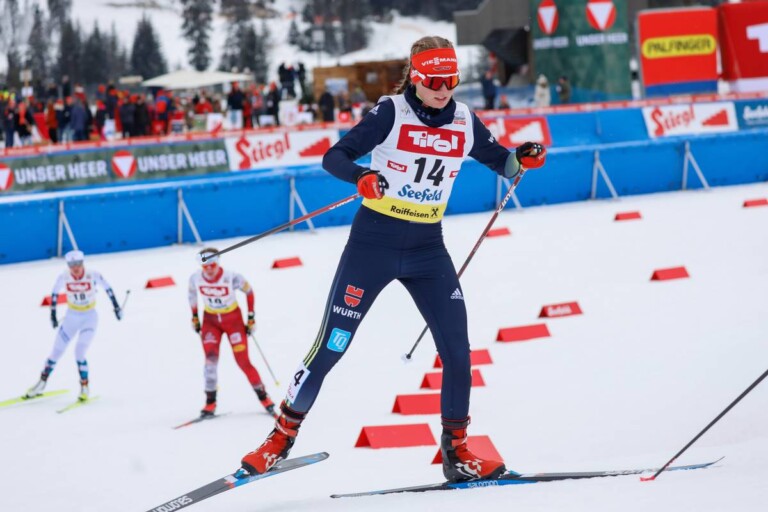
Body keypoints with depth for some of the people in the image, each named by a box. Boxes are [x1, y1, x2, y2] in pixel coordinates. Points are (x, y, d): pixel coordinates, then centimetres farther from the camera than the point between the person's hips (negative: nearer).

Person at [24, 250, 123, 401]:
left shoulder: (93, 276, -20)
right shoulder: (63, 278, -15)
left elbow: (107, 288, -3)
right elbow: (55, 293, 3)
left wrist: (116, 307, 3)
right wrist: (53, 314, 6)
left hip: (90, 317, -3)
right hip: (71, 317, 3)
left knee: (79, 352, -18)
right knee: (56, 352, 7)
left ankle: (84, 387, -3)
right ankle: (42, 383, 23)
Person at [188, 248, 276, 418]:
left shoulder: (231, 278, -25)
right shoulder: (196, 278, -17)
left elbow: (248, 290, -8)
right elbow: (192, 293, 6)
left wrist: (251, 317, -6)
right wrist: (194, 317, 11)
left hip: (233, 319, -2)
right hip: (210, 320, 2)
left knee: (243, 360, -6)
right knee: (211, 358, -16)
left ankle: (263, 397, 9)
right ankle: (210, 402, -9)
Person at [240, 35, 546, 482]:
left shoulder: (464, 122, 1)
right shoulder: (391, 113, -10)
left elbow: (501, 161, 14)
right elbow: (334, 156, -14)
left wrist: (525, 159, -10)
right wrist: (362, 177, -35)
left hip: (428, 249, 4)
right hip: (374, 243, -4)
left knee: (457, 348, -3)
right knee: (331, 346, -3)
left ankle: (457, 451, 11)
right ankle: (282, 437, 9)